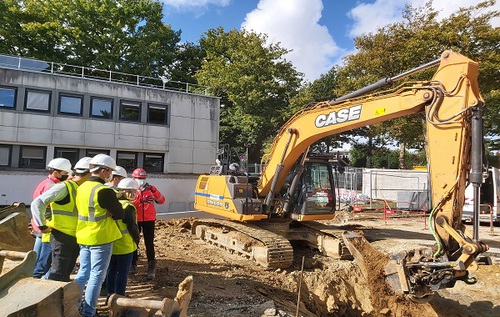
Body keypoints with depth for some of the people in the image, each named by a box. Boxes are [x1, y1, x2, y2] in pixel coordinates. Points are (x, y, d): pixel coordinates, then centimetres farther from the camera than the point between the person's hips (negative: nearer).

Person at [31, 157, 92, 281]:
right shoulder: (64, 187, -15)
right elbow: (37, 203, -19)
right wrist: (43, 225, -16)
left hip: (75, 238, 8)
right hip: (62, 237, -8)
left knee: (66, 273, 17)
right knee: (57, 275, -2)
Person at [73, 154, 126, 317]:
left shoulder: (81, 188, 6)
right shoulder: (104, 191, -20)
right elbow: (120, 214, -14)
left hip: (83, 237, 8)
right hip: (100, 238, -8)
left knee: (83, 272, 19)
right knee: (96, 276, 3)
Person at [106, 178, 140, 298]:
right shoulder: (128, 207, -18)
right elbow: (132, 227, -18)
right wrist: (137, 240, -2)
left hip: (111, 244, 7)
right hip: (125, 246, -7)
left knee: (112, 271, 17)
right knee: (123, 273, 4)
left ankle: (110, 296, 27)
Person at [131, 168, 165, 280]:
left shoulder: (150, 188, 2)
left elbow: (161, 201, -5)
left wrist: (155, 191, -19)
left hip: (149, 220, 0)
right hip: (135, 220, 0)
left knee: (149, 244, 0)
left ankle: (151, 268, 7)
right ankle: (133, 264, 31)